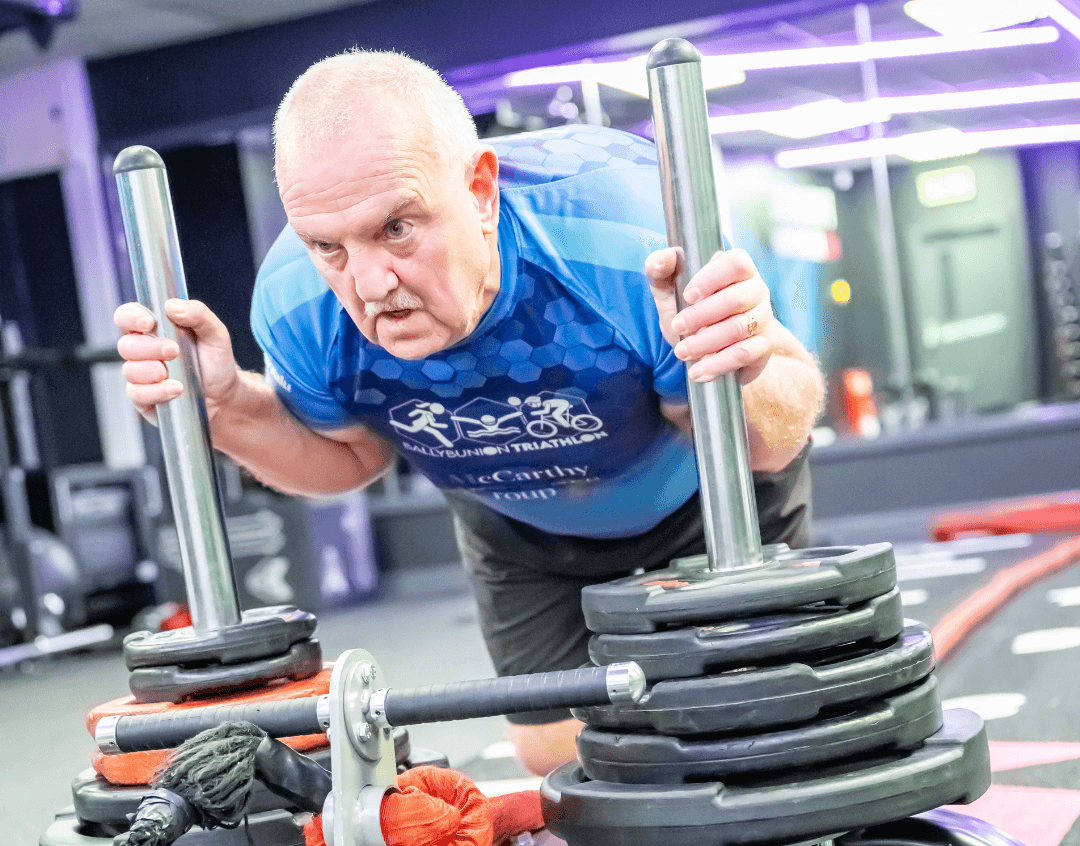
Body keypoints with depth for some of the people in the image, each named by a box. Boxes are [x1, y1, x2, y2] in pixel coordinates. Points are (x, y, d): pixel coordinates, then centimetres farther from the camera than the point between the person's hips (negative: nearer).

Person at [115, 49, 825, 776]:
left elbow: (769, 444, -28)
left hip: (705, 500, -2)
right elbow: (350, 454, -6)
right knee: (559, 753, 12)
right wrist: (229, 408, -27)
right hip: (523, 536, 3)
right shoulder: (296, 306, -31)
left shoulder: (629, 234, -44)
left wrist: (744, 387, -54)